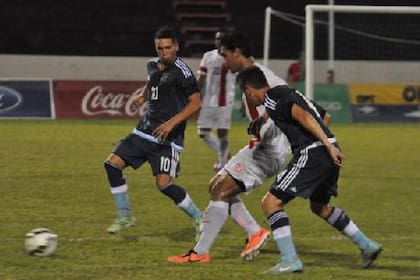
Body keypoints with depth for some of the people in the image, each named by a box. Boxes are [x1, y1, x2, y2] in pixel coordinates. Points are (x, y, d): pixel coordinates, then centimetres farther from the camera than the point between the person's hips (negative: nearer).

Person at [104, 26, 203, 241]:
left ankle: (199, 219, 1)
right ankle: (125, 216, 11)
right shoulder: (153, 65, 10)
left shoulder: (181, 71, -13)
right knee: (112, 163, -1)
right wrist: (143, 96, 14)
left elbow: (195, 102, -16)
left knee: (164, 183, -18)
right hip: (145, 130, 8)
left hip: (167, 137, -8)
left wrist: (172, 122, -23)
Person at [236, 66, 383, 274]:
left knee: (271, 202, -4)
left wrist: (328, 146, -25)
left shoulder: (271, 99, -5)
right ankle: (367, 246, 31)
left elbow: (303, 116, -19)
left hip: (312, 154, -9)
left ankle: (290, 260, -10)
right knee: (319, 206, 29)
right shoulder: (288, 93, 23)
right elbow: (323, 116, 30)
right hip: (329, 155, 9)